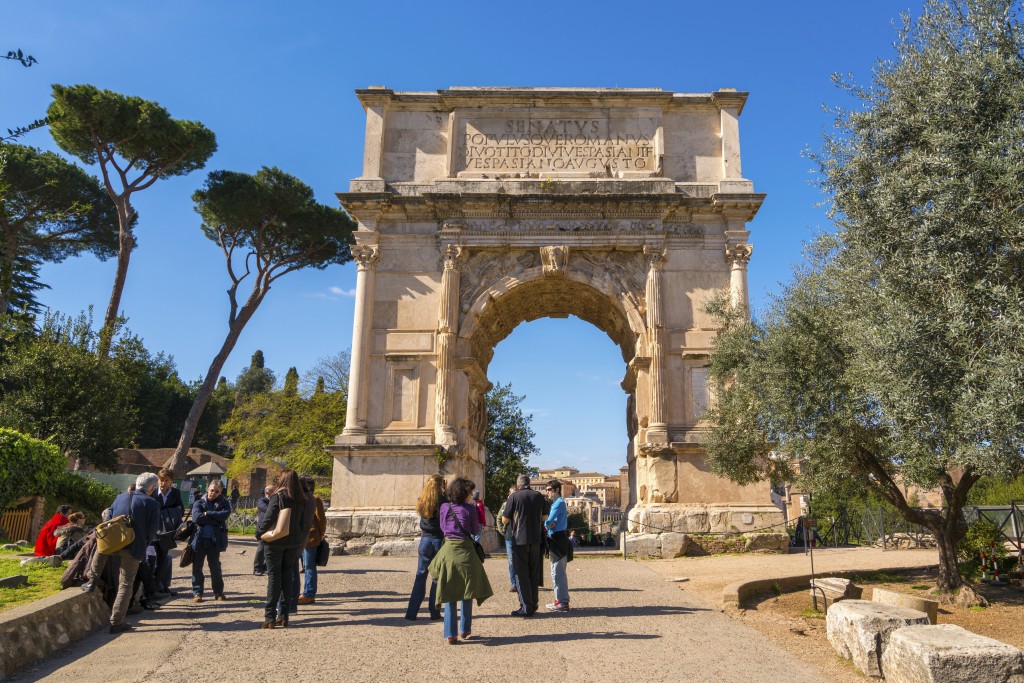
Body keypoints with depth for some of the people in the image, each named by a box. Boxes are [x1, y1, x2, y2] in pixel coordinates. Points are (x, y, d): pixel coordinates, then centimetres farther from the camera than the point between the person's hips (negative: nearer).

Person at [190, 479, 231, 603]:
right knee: (197, 567, 5)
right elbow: (196, 518, -14)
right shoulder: (199, 503, 3)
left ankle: (218, 592, 18)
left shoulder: (223, 503, 5)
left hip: (214, 540, 0)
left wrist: (208, 514, -13)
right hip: (199, 540, 0)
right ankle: (197, 592, 16)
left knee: (215, 566, 8)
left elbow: (225, 514, -16)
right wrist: (215, 519, -13)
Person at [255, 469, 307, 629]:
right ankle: (283, 616, 14)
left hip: (275, 542, -4)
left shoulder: (278, 496, -12)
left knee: (274, 577, 1)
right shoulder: (301, 500, 4)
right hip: (293, 542, 4)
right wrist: (301, 539, 13)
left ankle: (270, 617, 1)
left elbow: (269, 518, -14)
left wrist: (259, 532, 1)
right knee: (287, 577, 11)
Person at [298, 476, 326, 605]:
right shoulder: (304, 498, 17)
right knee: (307, 567, 13)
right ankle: (309, 594, 20)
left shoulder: (314, 499, -11)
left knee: (309, 567, -4)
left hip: (310, 538, -9)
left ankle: (308, 594, 0)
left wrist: (321, 535, -6)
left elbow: (321, 519, -11)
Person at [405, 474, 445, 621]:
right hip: (439, 539, -3)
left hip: (425, 539, 4)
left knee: (420, 575, 10)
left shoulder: (421, 501, 2)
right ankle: (434, 612, 9)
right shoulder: (443, 500, -11)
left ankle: (411, 612, 8)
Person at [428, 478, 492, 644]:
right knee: (467, 592, 14)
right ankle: (465, 629, 21)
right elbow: (475, 531, 1)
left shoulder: (444, 507, 2)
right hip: (465, 551, -2)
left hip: (448, 549, 2)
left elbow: (442, 528, 13)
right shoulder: (470, 508, -7)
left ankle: (450, 634, 4)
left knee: (449, 594, 7)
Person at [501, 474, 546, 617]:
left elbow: (505, 520, -5)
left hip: (519, 539, -4)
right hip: (536, 539, 4)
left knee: (521, 574, 2)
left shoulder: (514, 497, -8)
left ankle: (526, 607, 1)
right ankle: (533, 603, 19)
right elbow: (543, 518, 15)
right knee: (534, 573, 15)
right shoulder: (539, 497, 5)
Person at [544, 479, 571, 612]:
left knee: (558, 573, -8)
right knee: (558, 572, 16)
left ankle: (563, 603, -5)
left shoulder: (559, 503, -13)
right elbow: (548, 522, 13)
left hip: (558, 540, -10)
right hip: (556, 540, 10)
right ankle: (561, 600, 23)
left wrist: (547, 524, 0)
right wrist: (550, 525, -7)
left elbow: (548, 522, -20)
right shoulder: (555, 503, 18)